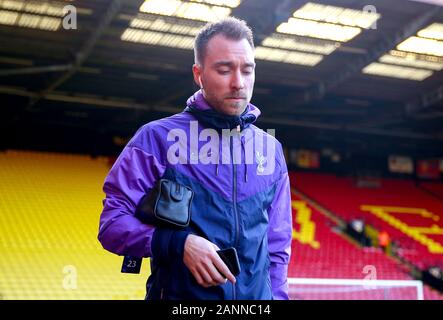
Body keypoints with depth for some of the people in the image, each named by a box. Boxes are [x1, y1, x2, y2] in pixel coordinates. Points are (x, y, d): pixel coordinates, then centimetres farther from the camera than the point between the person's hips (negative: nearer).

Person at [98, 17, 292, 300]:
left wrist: (276, 295, 5)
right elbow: (112, 223, -7)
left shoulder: (271, 149, 9)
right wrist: (179, 244, -20)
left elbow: (278, 245, 13)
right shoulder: (158, 138, -5)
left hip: (257, 296, 4)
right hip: (179, 295, -3)